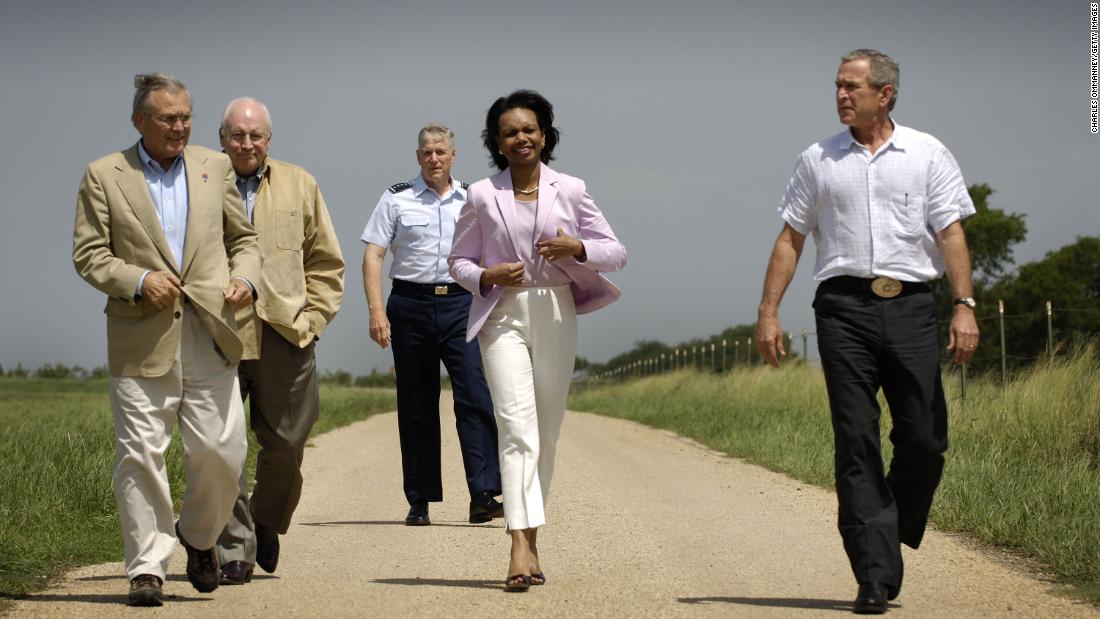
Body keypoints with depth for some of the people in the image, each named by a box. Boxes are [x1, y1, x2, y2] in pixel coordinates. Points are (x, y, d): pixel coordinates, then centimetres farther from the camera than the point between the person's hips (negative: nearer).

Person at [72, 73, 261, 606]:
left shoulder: (215, 167, 13)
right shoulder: (104, 176, 4)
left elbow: (243, 238, 20)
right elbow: (88, 254, 1)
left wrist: (244, 277, -1)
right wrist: (137, 280, -15)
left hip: (208, 336, 2)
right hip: (142, 339, -2)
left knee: (221, 449, -3)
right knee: (140, 454, -2)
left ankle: (199, 536, 24)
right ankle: (146, 567, 6)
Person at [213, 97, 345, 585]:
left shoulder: (299, 186, 12)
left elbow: (326, 264, 15)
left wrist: (310, 321, 5)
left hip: (283, 337, 2)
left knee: (286, 445, 5)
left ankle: (267, 525, 30)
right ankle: (234, 549, 1)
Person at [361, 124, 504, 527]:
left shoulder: (472, 199, 11)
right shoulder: (397, 199, 6)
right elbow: (373, 255, 1)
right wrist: (376, 311, -9)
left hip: (461, 303, 1)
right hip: (411, 304, -1)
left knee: (475, 397, -13)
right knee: (416, 406, 4)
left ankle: (483, 496, -16)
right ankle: (419, 501, 11)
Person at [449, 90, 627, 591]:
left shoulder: (570, 190, 5)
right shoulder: (481, 196, 4)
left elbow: (616, 252, 7)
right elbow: (458, 259, 12)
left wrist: (578, 248, -12)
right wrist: (485, 276, -9)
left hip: (556, 315, 2)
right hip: (503, 316, -2)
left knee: (547, 431, 6)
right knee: (517, 426, -15)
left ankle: (529, 541, 17)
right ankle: (522, 547, -24)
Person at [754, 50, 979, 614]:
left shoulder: (927, 155, 9)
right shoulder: (818, 160, 13)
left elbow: (950, 233, 3)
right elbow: (789, 239, 13)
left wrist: (965, 304, -8)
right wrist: (768, 312, 5)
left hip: (911, 306, 0)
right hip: (844, 307, 0)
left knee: (924, 437, -5)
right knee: (856, 442, -5)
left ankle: (896, 537, 19)